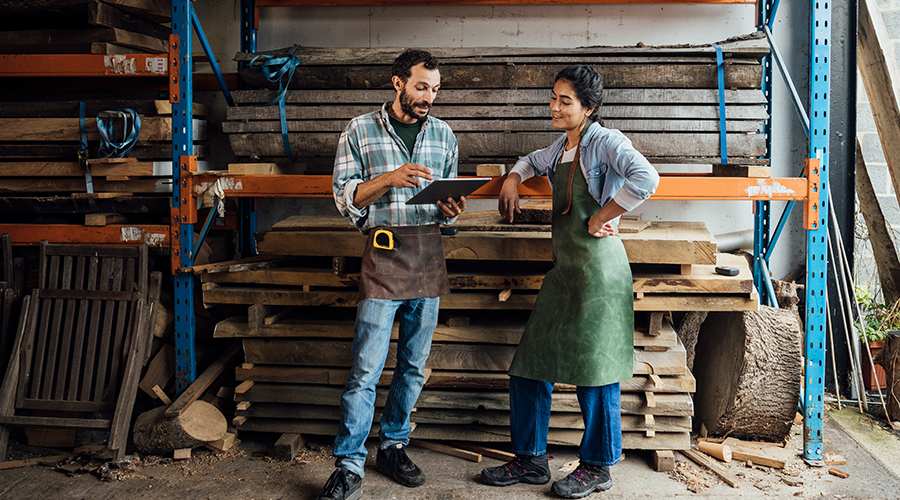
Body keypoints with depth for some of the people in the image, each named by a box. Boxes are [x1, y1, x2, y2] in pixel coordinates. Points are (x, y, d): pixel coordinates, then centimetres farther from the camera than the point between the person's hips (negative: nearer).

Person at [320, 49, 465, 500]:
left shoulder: (443, 135, 13)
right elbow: (344, 197, -1)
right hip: (383, 256, -4)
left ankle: (393, 447, 26)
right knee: (365, 368, -7)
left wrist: (450, 210, -6)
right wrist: (389, 179, -17)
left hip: (429, 256, 4)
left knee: (414, 365, 10)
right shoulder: (360, 131, 3)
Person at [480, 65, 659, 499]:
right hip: (564, 268, 9)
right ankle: (530, 461, 22)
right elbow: (534, 161, 39)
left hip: (598, 267, -8)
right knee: (531, 364, 9)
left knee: (594, 367, 0)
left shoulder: (604, 142, -9)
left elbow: (646, 179, -27)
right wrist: (513, 179, 20)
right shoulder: (561, 147, 15)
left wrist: (603, 216, -18)